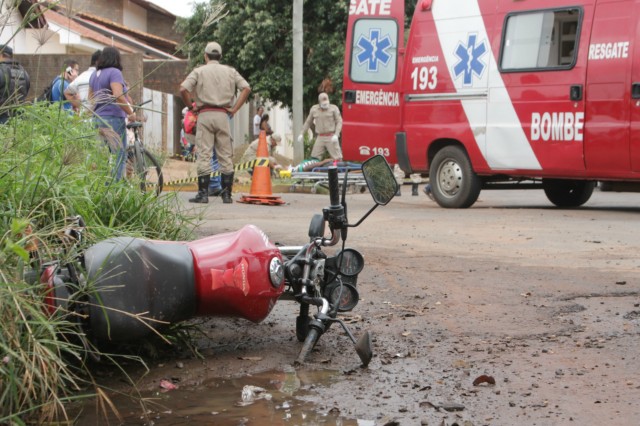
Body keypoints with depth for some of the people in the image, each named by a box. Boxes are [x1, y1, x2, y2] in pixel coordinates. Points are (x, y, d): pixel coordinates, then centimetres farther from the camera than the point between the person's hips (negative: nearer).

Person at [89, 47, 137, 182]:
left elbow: (90, 97, 21)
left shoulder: (95, 74, 16)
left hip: (98, 119, 9)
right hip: (113, 119, -9)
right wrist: (130, 113, -14)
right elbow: (118, 96, -22)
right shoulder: (114, 72, -11)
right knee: (118, 156, -5)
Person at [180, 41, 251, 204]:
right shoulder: (230, 71, 12)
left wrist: (191, 106, 5)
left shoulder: (199, 71, 4)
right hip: (223, 115, 2)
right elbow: (246, 88, 2)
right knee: (226, 156, 5)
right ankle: (227, 194, 5)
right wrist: (234, 109, 3)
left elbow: (183, 89, -9)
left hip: (205, 115, -2)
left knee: (204, 155, -2)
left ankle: (203, 193, -6)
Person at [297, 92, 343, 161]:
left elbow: (339, 122, -3)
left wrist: (336, 135, -16)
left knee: (337, 158, -6)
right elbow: (308, 122, 20)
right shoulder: (314, 109, 10)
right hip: (320, 138, 4)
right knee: (315, 157, 2)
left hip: (331, 137, -4)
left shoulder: (333, 108, 0)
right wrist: (302, 134, 16)